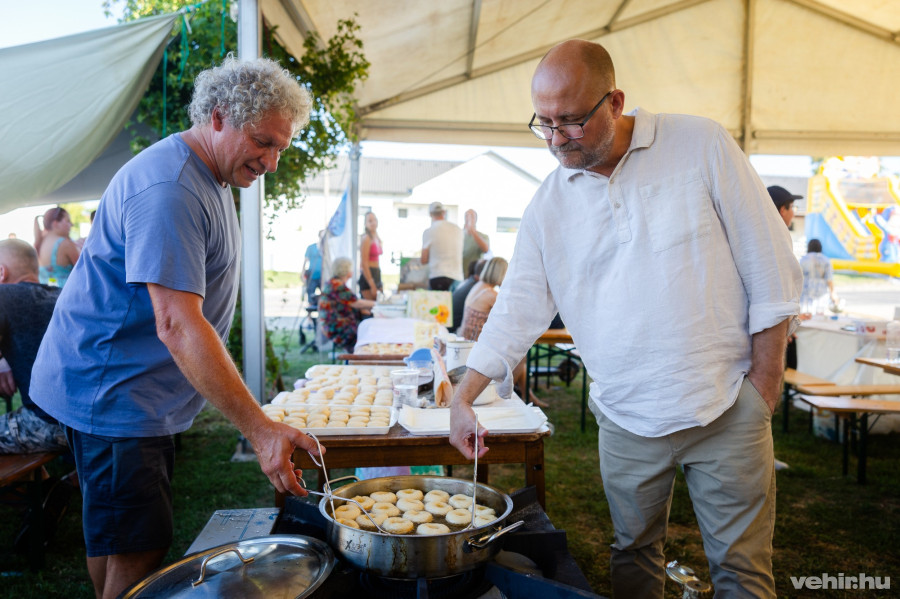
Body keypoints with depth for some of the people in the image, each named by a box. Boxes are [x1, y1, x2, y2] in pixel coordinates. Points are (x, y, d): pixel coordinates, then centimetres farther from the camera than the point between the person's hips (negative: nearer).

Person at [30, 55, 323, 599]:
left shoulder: (212, 177, 10)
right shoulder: (168, 189, -24)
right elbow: (178, 326, -32)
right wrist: (261, 429, -35)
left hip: (148, 392, 10)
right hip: (111, 392, -10)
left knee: (117, 544, 19)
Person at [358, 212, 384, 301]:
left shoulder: (377, 238, 14)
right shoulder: (366, 239, -11)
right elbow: (364, 264, -16)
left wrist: (380, 284, 18)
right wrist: (372, 285, -19)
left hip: (377, 275, 9)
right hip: (368, 276, -9)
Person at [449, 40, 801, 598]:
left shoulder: (702, 145, -6)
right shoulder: (548, 204, 1)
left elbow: (771, 267, -3)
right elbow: (518, 306, 2)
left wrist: (763, 382, -5)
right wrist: (463, 397, -6)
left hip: (727, 408, -2)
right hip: (626, 420, 2)